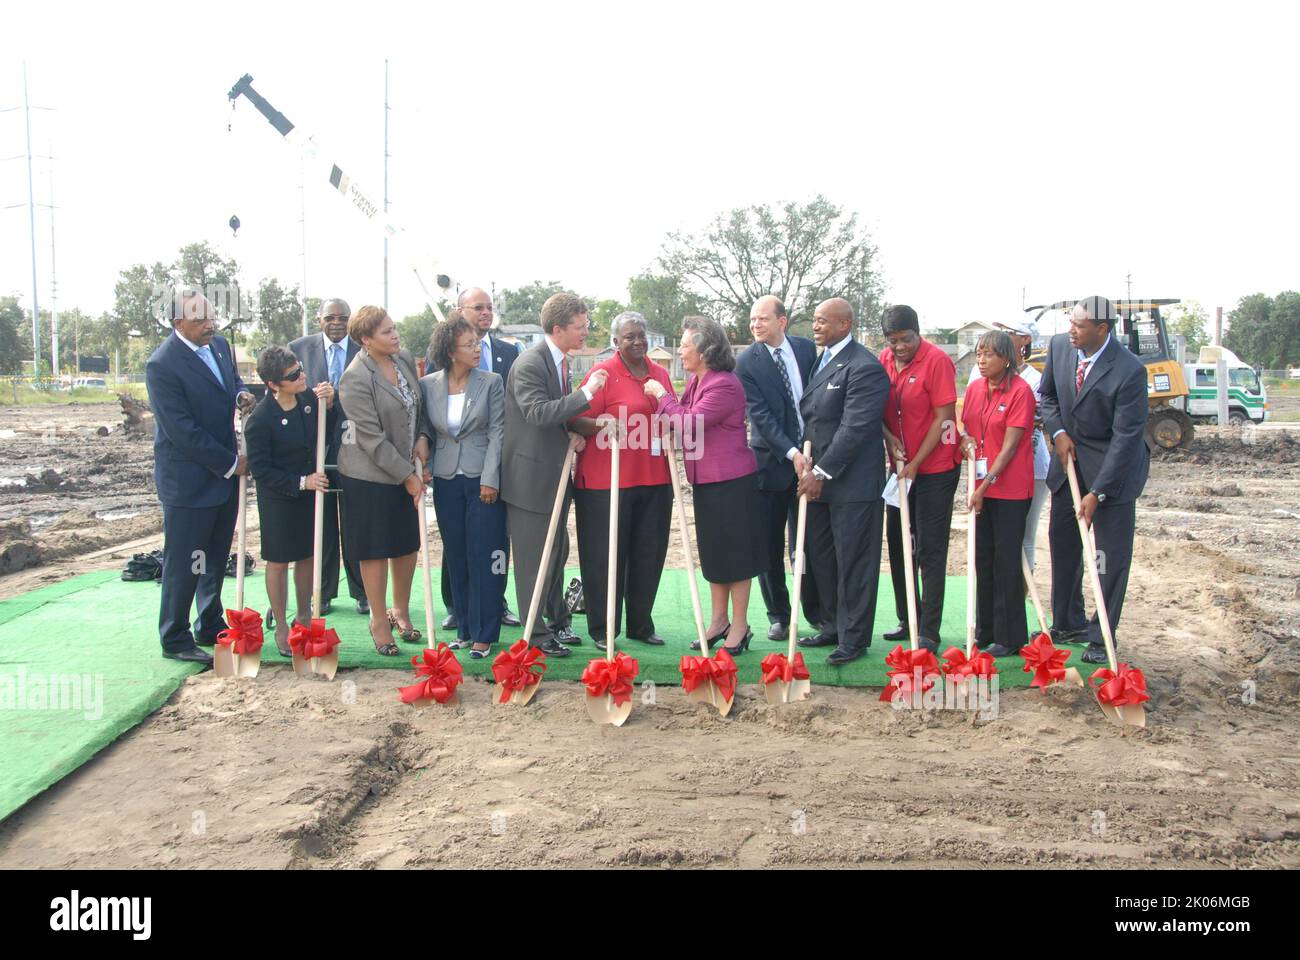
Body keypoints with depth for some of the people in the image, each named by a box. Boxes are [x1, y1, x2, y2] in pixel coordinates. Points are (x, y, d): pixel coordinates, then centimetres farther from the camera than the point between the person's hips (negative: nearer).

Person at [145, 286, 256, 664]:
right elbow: (183, 431, -21)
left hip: (224, 473, 8)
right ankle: (175, 640, 17)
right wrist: (230, 463, -16)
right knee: (184, 562, 3)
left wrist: (241, 396, -2)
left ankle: (211, 626, 33)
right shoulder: (162, 365, -20)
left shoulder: (219, 345, 4)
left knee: (216, 557, 18)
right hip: (188, 479, -8)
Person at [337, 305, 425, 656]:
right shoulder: (356, 379, -20)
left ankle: (400, 610, 33)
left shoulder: (405, 359, 0)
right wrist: (407, 476, -15)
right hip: (369, 475, -6)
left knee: (408, 543, 14)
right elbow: (373, 439, -19)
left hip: (406, 469, 6)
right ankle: (379, 621, 22)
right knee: (375, 549, 6)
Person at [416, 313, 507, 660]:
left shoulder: (491, 382, -4)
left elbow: (497, 432, -6)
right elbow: (427, 424, 15)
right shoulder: (428, 384, 3)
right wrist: (423, 437, -9)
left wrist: (490, 479, -11)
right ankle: (465, 628, 22)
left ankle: (484, 634, 8)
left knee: (484, 559, -1)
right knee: (456, 558, 10)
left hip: (483, 480, -3)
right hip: (446, 480, 3)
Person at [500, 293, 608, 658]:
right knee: (534, 558, 1)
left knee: (556, 553, 19)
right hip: (531, 474, -9)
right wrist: (585, 393, -32)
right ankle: (537, 634, 12)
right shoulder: (529, 363, -19)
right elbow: (538, 412, -30)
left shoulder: (560, 360, 10)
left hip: (555, 473, 10)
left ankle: (557, 621, 34)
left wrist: (574, 434, 0)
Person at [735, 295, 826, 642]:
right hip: (771, 462, -2)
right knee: (769, 547, 5)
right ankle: (778, 615, 19)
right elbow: (760, 415, -13)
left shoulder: (807, 349, 3)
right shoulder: (746, 362, -7)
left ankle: (815, 612, 21)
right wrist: (791, 452, -21)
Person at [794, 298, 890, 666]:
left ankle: (854, 638, 13)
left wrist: (821, 473, -17)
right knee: (822, 558, 14)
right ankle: (836, 626, 28)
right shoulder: (819, 360, 15)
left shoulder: (865, 368, -14)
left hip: (853, 484, -8)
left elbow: (854, 428, -18)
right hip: (818, 478, 9)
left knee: (853, 562, 2)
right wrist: (800, 455, 5)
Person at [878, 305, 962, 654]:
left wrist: (915, 464, -16)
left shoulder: (937, 361, -14)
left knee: (930, 551, -3)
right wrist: (889, 439, -10)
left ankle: (929, 632, 3)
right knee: (898, 545, 11)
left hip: (935, 468, -6)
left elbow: (943, 418, -15)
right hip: (899, 468, 6)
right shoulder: (884, 362, 3)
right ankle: (908, 622, 24)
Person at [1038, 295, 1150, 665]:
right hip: (1069, 457, 6)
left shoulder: (1130, 371, -23)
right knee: (1062, 541, 12)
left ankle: (1101, 638, 11)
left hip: (1113, 466, -6)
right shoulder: (1059, 346, -6)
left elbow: (1126, 436, -22)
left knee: (1111, 555, -1)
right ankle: (1067, 623, 28)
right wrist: (1058, 431, -8)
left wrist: (1097, 492, -23)